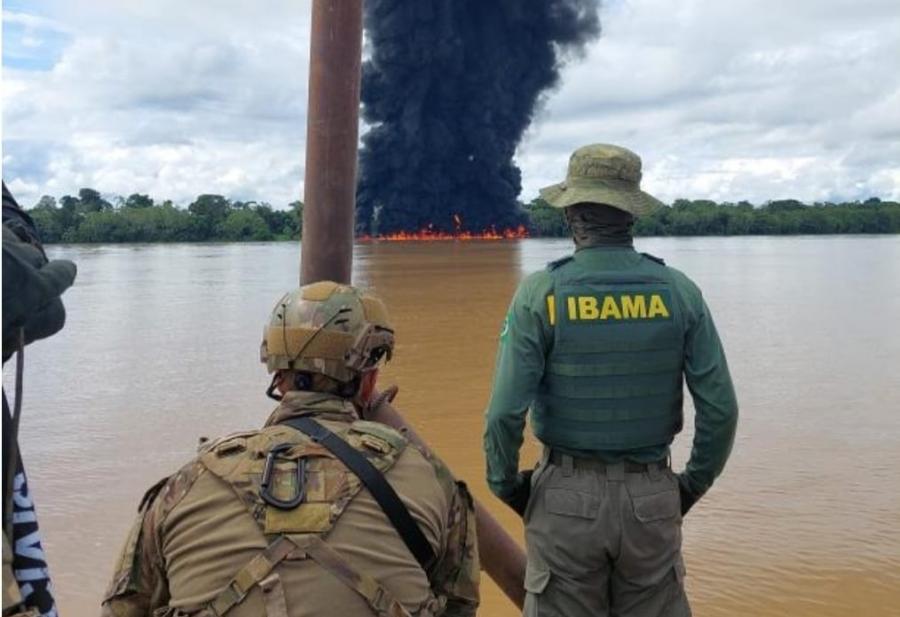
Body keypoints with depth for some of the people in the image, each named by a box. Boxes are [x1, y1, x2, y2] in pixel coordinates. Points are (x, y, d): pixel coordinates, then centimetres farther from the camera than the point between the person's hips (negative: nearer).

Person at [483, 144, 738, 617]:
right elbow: (721, 409, -3)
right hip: (653, 499, 2)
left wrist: (506, 486, 3)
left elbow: (504, 413, -14)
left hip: (566, 497, -2)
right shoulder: (679, 292, -3)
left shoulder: (540, 294, -10)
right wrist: (694, 484, 12)